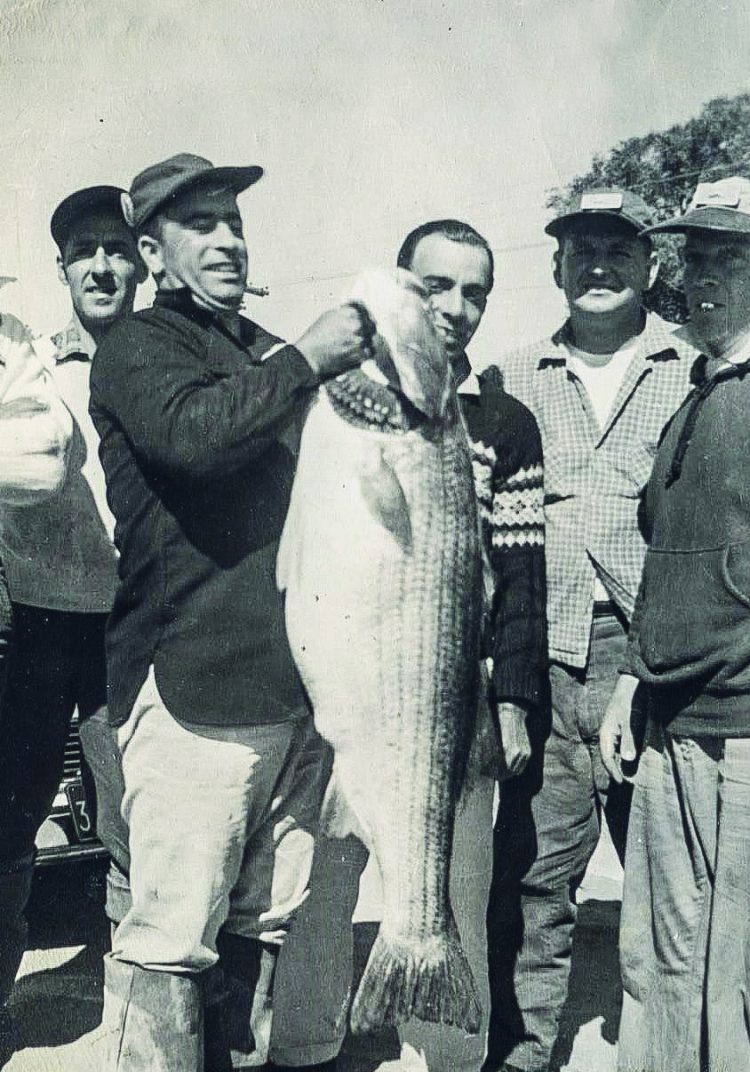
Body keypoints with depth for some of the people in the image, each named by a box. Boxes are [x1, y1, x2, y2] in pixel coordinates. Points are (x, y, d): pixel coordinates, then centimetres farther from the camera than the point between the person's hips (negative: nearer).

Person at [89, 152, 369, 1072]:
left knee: (273, 926, 13)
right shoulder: (139, 346, 0)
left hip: (291, 683, 7)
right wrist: (306, 359, -13)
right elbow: (190, 431, -23)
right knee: (171, 940, -5)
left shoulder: (268, 356, 23)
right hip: (192, 688, -7)